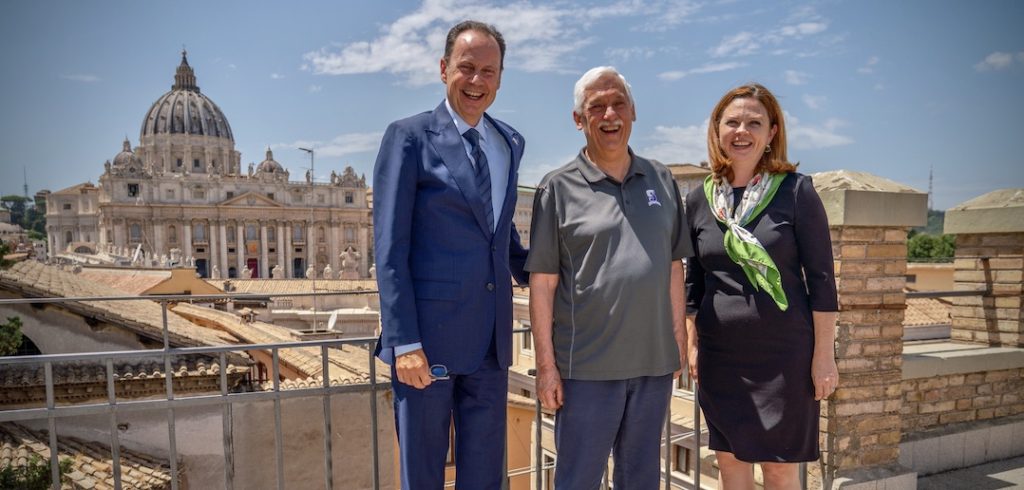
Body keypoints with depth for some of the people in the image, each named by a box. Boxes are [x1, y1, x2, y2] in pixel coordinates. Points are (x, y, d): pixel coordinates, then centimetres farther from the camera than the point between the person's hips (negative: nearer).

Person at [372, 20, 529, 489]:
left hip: (491, 339, 5)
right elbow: (390, 248, -10)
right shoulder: (409, 137, -5)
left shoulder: (509, 143, 12)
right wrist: (404, 341, -15)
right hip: (427, 336, -5)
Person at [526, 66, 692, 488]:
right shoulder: (559, 188, -4)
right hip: (587, 366, -4)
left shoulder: (661, 180, 8)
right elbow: (543, 282, -5)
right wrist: (546, 364, -8)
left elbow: (673, 266, 12)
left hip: (654, 362, 4)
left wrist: (679, 338, 9)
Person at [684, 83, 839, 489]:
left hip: (784, 354, -3)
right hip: (720, 356, 4)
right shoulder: (699, 200, 5)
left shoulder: (795, 191, -6)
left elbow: (821, 278, -5)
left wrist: (824, 354, -7)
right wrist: (692, 345, 10)